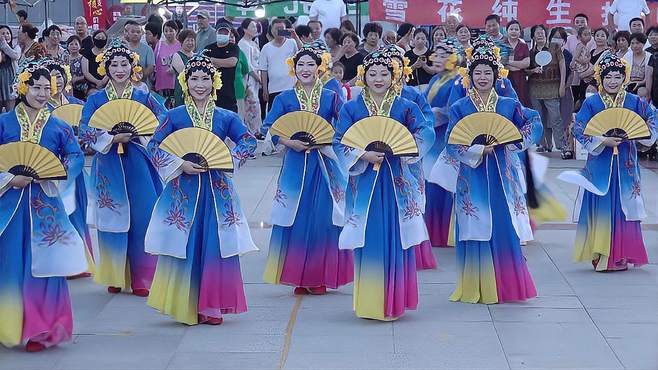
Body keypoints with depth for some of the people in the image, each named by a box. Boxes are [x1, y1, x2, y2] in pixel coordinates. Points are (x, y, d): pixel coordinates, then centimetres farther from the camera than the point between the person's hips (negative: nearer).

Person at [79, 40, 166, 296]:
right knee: (113, 219, 1)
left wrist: (138, 134, -11)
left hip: (138, 165, 0)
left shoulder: (143, 98, 6)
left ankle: (141, 279, 4)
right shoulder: (96, 99, 3)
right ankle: (115, 277, 12)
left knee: (142, 219, -3)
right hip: (109, 166, 0)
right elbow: (85, 132, -6)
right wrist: (114, 138, -17)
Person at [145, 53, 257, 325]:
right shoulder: (175, 116, 0)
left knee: (216, 245, 1)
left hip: (217, 188, 2)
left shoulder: (226, 117, 5)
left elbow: (249, 141, 4)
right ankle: (185, 306, 8)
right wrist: (180, 164, -13)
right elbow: (154, 145, -2)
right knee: (185, 246, -1)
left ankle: (211, 307, 9)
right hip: (184, 188, -1)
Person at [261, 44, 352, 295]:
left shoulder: (331, 98, 5)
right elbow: (268, 128, 1)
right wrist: (290, 142, -12)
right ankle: (297, 277, 7)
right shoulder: (284, 99, 5)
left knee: (323, 218, -1)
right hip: (295, 164, 0)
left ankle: (319, 278, 8)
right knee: (295, 219, -1)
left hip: (325, 165, 0)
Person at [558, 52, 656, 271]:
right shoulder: (591, 103, -3)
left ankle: (620, 256, 13)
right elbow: (580, 130, -6)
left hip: (625, 163, 2)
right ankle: (600, 256, 5)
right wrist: (603, 141, -17)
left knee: (624, 206, 4)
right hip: (600, 161, -2)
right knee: (601, 206, -1)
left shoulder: (634, 102, 3)